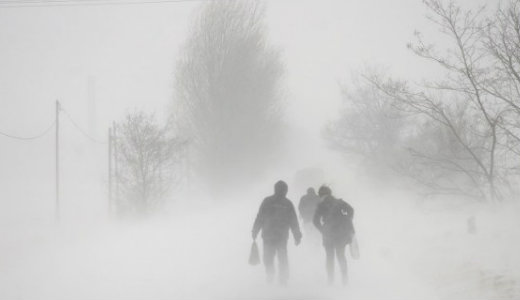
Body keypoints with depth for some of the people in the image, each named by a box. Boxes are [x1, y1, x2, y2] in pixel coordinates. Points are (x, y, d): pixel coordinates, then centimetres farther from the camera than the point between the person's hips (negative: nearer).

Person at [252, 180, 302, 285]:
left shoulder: (267, 201, -4)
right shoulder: (288, 204, 1)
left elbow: (259, 218, -3)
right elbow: (294, 222, 4)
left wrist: (254, 232, 4)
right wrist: (297, 236, 11)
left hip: (268, 235, -1)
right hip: (282, 236, 1)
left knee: (268, 257, 9)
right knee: (283, 258, 13)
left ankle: (270, 275, -10)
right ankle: (283, 279, 7)